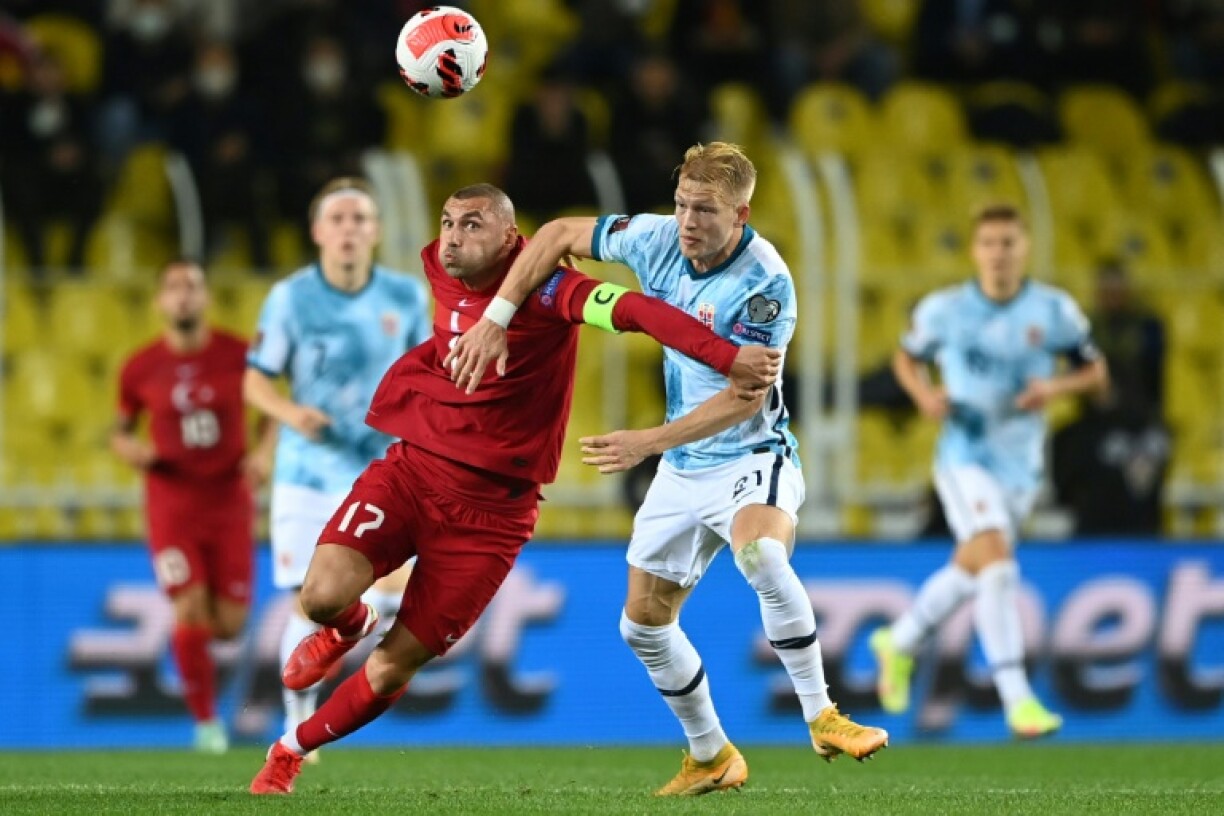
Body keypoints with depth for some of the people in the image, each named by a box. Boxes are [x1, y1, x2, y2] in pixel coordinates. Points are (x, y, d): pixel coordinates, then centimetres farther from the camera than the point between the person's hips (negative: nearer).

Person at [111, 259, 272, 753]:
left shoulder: (238, 356, -4)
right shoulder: (141, 369, -2)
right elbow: (121, 430, 11)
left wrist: (264, 453, -8)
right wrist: (130, 449, -12)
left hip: (230, 505, 1)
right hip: (172, 511, -1)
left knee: (229, 625, 1)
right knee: (190, 615, -13)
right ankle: (206, 721, 3)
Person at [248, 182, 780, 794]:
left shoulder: (545, 290, -17)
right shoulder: (439, 273, 2)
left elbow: (635, 310, -31)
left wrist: (729, 359, -42)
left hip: (490, 507, -4)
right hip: (412, 468, 4)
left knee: (394, 665, -3)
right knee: (324, 595, -21)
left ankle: (291, 751, 22)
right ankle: (345, 628, 17)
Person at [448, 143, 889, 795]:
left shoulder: (764, 283, -25)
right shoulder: (658, 240, -9)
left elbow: (744, 398, -27)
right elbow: (559, 235, 3)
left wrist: (647, 442, -32)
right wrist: (496, 320, -6)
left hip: (752, 457, -7)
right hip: (682, 470, 7)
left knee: (762, 556, -38)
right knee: (644, 624, 9)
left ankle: (823, 720, -28)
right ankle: (710, 758, 28)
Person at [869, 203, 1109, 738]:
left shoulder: (1054, 311, -3)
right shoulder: (943, 310, -5)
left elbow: (1096, 372, 6)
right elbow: (906, 357, 13)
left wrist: (1056, 387, -15)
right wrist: (923, 394, -8)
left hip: (1022, 467, 4)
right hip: (965, 457, -4)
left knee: (968, 570, 19)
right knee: (997, 563, -23)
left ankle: (899, 644, 47)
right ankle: (1017, 699, -26)